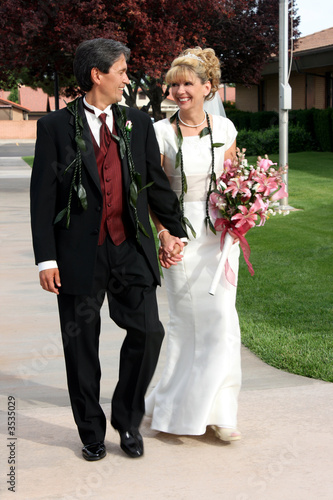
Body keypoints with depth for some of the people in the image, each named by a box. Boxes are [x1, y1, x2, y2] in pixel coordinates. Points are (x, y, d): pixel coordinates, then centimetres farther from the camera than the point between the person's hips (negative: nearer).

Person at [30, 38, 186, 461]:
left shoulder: (138, 124, 10)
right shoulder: (56, 126, 0)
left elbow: (157, 183, 18)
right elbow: (42, 195, -3)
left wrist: (175, 230, 20)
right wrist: (46, 258, -8)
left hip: (131, 251, 3)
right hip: (79, 254, -2)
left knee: (148, 331, -6)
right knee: (81, 346, 6)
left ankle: (127, 418, 16)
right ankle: (91, 432, 22)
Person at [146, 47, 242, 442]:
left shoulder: (224, 128, 5)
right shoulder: (161, 132, -3)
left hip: (220, 232, 3)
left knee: (220, 318, 1)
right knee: (188, 319, 2)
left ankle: (216, 411, 14)